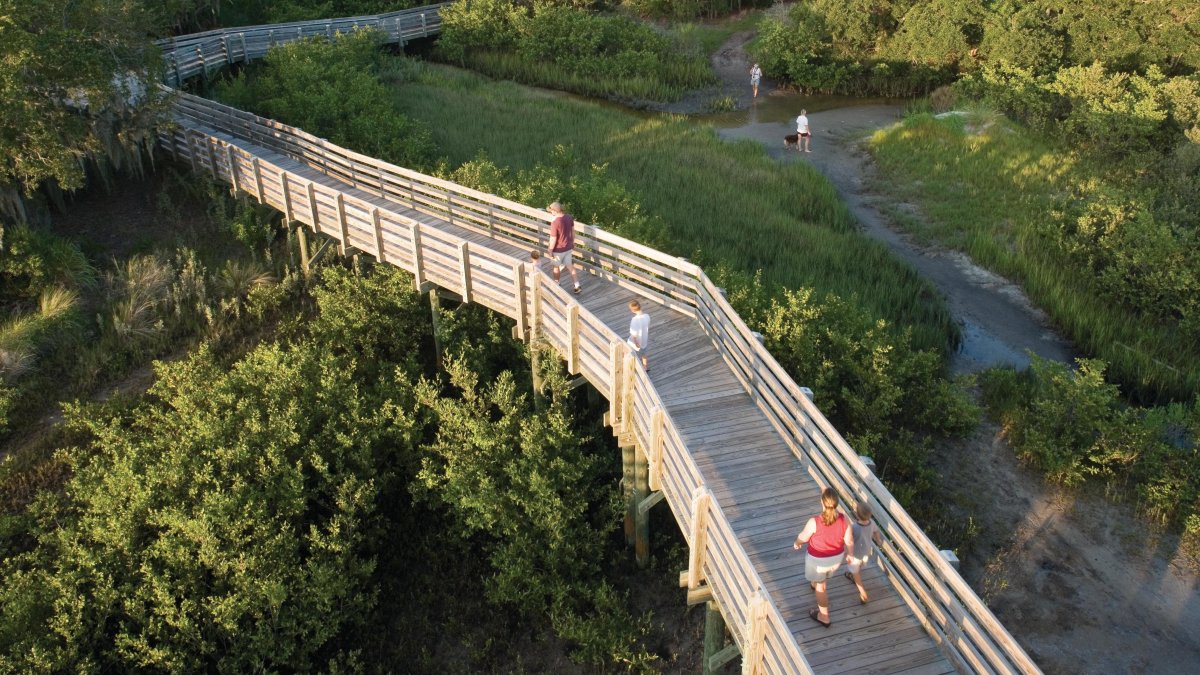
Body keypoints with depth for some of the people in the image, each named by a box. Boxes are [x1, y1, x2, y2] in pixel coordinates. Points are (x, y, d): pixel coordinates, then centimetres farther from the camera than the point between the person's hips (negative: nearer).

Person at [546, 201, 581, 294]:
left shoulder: (555, 223, -29)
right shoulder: (569, 217, -8)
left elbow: (553, 239, -23)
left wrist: (550, 252, -11)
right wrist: (573, 242, 20)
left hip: (559, 249, -6)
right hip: (568, 247, 6)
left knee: (556, 266, 18)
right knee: (569, 265, 19)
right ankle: (577, 286, 16)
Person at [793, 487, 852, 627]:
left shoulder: (814, 522, -35)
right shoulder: (843, 519, -25)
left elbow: (803, 537, -15)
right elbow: (849, 541, -10)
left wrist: (797, 543, 8)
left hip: (818, 560, -4)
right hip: (836, 558, 4)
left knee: (820, 586, 21)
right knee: (822, 577, 37)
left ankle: (824, 617, 37)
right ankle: (815, 582, 70)